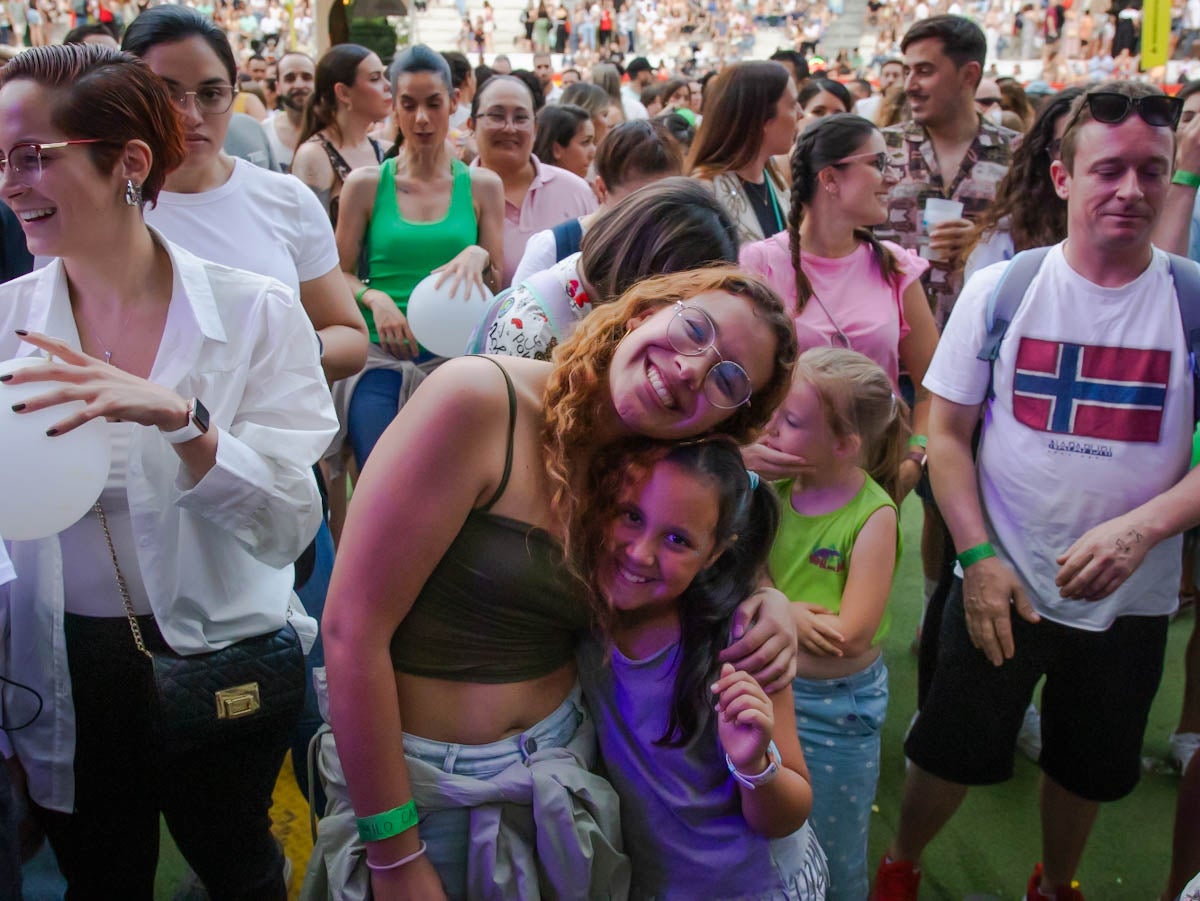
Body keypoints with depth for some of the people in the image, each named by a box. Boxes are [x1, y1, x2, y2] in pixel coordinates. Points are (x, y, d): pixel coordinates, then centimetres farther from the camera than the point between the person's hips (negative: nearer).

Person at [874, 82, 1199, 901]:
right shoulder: (1000, 290, -7)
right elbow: (948, 432, -4)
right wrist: (978, 556, -12)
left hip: (1132, 599, 2)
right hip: (1003, 585, -1)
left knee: (1089, 768, 21)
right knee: (953, 752, 10)